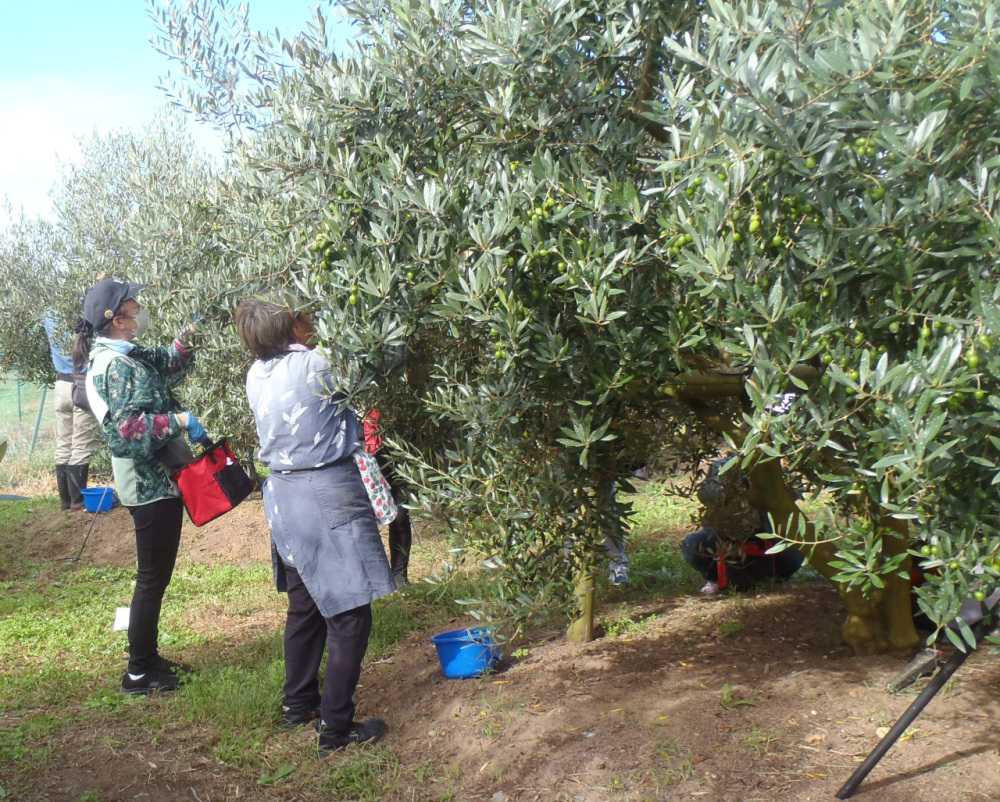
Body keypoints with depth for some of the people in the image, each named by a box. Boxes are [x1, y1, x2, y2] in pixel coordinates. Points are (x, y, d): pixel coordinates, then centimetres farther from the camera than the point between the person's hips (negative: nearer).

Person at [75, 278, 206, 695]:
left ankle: (148, 658, 31)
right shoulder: (116, 366, -20)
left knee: (155, 575, 19)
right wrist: (181, 420, -21)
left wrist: (184, 340, 9)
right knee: (153, 578, 0)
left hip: (158, 478, 10)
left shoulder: (126, 354, 9)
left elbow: (167, 366, 25)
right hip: (151, 484, -10)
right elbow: (128, 428, -28)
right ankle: (139, 672, 12)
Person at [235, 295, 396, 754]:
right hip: (328, 498, -8)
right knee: (349, 616, 2)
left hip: (285, 500, 8)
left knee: (304, 606, 22)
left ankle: (297, 704, 35)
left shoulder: (257, 375, 2)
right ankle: (336, 726, 7)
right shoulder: (315, 366, -19)